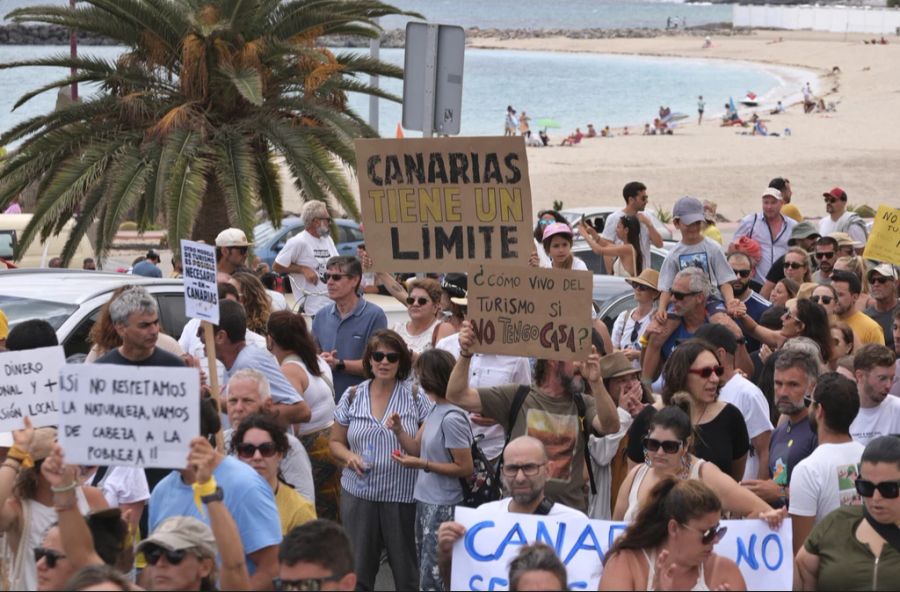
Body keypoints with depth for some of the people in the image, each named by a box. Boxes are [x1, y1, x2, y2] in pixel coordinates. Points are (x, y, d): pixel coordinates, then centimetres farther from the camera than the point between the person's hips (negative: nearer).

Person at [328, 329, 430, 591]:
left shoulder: (416, 398, -2)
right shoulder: (352, 396, 5)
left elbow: (424, 452, -4)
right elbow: (336, 442, 12)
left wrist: (400, 432, -20)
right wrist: (349, 457, -9)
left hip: (402, 494, -2)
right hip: (359, 493, 2)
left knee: (407, 571, 4)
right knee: (358, 569, 8)